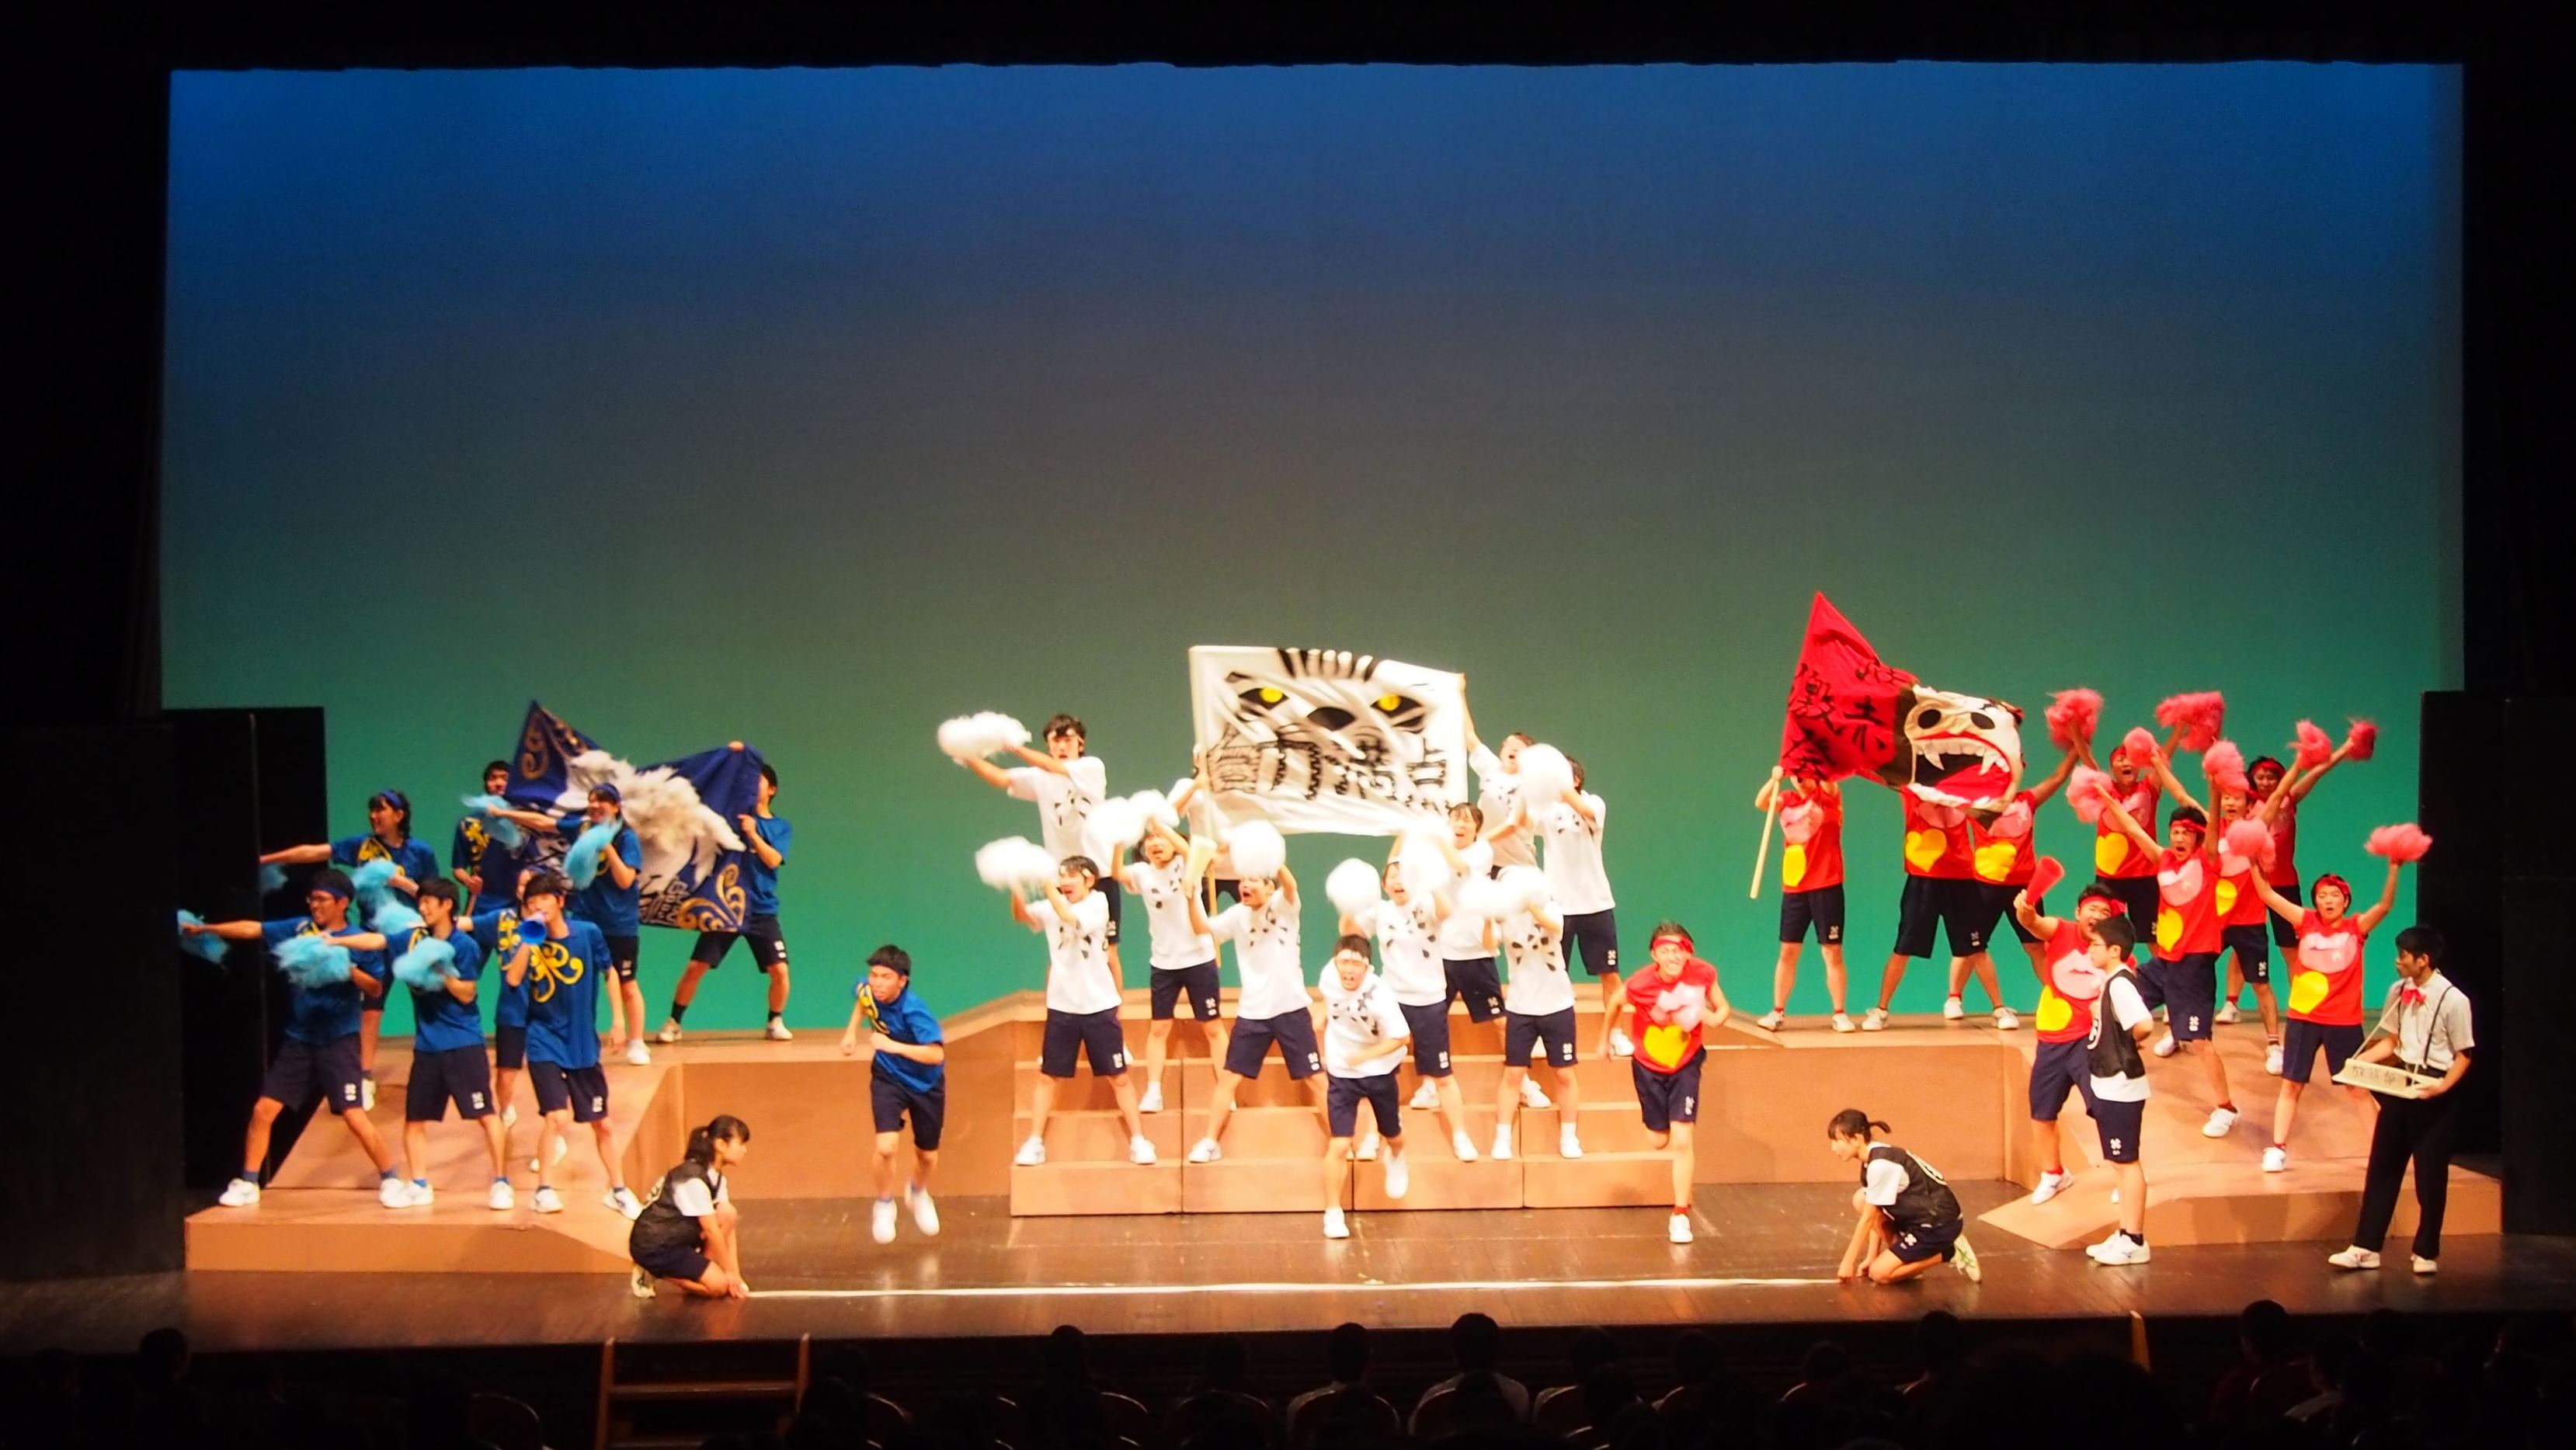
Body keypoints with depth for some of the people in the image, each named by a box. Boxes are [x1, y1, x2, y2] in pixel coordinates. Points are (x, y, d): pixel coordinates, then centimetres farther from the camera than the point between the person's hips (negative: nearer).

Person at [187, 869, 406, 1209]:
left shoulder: (360, 941, -6)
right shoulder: (299, 929, 3)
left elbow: (376, 990, -5)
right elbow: (252, 929, 0)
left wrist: (350, 970, -21)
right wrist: (205, 928, -5)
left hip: (338, 1041, -4)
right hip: (298, 1040, 4)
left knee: (354, 1117, -11)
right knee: (263, 1110, 3)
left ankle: (390, 1181, 3)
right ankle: (247, 1184, 16)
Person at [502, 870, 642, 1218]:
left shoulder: (587, 934, -6)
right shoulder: (530, 940, -6)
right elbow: (513, 978, -23)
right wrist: (529, 938, -26)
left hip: (583, 1045, 2)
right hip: (545, 1043, -2)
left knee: (601, 1123, 11)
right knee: (558, 1117, -18)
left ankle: (618, 1190, 26)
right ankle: (544, 1189, -4)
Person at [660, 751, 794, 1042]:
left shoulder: (781, 827, 8)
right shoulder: (736, 812, 7)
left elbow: (773, 860, -7)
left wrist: (753, 833, -17)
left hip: (762, 909, 1)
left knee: (779, 970, -8)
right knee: (695, 968, -4)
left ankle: (775, 1023, 14)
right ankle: (673, 1024, 7)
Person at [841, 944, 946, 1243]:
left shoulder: (913, 1011, -33)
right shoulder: (866, 989, -17)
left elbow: (937, 1054, -43)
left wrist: (894, 1046, -47)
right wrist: (852, 1031, 4)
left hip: (925, 1084, -2)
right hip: (888, 1078, 2)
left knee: (927, 1156, 14)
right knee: (886, 1147, -19)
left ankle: (918, 1192, 49)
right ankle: (884, 1205, 8)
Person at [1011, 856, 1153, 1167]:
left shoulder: (1097, 904, -8)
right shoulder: (1053, 909, 3)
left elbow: (1072, 919, -26)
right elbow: (1021, 916, -10)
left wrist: (1047, 885, -25)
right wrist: (1017, 888, -27)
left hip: (1099, 1006, -3)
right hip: (1061, 1006, 3)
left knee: (1117, 1076, 4)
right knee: (1048, 1075, 3)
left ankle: (1138, 1141, 11)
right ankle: (1034, 1143, 8)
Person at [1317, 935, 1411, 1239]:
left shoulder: (1379, 995, -30)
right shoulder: (1328, 976, -17)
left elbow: (1400, 1038, -23)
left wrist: (1365, 1055, -34)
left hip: (1379, 1070, -1)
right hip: (1341, 1073, 1)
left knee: (1391, 1135, 20)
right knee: (1338, 1146, -7)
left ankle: (1396, 1157, 57)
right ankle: (1333, 1214, 3)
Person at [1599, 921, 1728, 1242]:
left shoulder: (1703, 974, -21)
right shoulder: (1640, 985, -25)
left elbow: (1724, 1008, -4)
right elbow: (1616, 1005, -3)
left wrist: (1715, 1017, -27)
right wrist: (1605, 1041, 10)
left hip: (1686, 1066, 0)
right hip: (1648, 1067, 0)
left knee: (1682, 1141, -11)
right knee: (1660, 1140, 13)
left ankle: (1680, 1216, -3)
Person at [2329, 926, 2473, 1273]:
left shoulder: (2452, 1000, -15)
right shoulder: (2398, 991, 3)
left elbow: (2463, 1056, -9)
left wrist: (2443, 1086, -24)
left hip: (2433, 1093, -6)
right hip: (2399, 1086, 6)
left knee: (2430, 1176, 5)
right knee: (2382, 1167, 7)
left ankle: (2427, 1252, 18)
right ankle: (2365, 1247, 12)